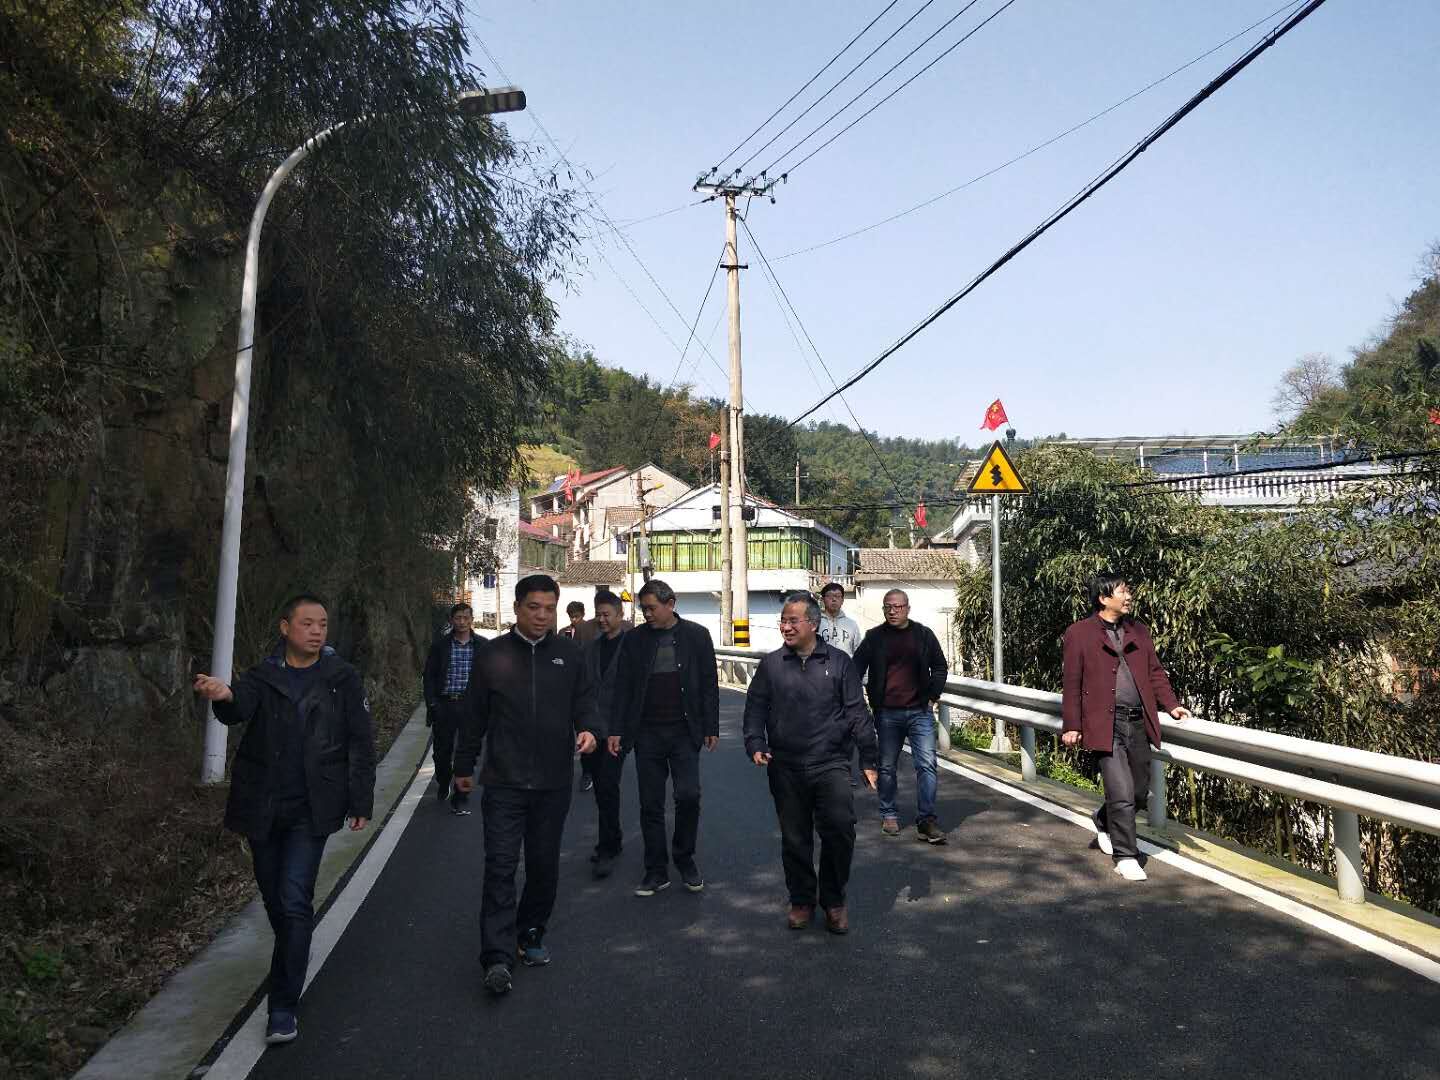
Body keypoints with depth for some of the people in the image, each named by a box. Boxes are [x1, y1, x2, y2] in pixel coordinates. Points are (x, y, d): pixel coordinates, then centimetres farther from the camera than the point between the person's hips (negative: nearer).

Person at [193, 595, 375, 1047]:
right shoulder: (262, 676, 1)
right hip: (262, 808, 2)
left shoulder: (341, 678, -1)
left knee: (294, 902, -10)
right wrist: (225, 697, -46)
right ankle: (293, 962, 41)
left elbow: (360, 744, 2)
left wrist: (361, 802, -1)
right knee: (274, 899, 14)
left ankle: (284, 1005, -1)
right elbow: (240, 707, -22)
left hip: (311, 810, -2)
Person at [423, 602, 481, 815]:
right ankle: (443, 784, 39)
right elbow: (429, 675, 3)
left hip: (470, 705, -1)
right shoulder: (441, 644, 3)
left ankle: (460, 798, 9)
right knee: (442, 750, 10)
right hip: (444, 705, 1)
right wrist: (431, 703, -5)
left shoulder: (481, 646, 3)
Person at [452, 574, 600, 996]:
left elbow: (585, 700, 7)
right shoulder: (493, 654, 0)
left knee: (544, 866, 13)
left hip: (554, 783, 2)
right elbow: (475, 714, 7)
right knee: (501, 867, -6)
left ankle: (530, 935, 31)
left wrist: (589, 728, -16)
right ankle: (497, 958, -2)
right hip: (504, 782, -2)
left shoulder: (569, 653, 4)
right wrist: (464, 766, 13)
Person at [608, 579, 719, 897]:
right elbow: (623, 688, 4)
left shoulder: (696, 635, 0)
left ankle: (685, 858, 15)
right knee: (651, 805, 5)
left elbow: (709, 684, 2)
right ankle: (656, 871, 18)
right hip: (647, 733, 1)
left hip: (684, 732, -1)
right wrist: (616, 730, -2)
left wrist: (711, 728, -1)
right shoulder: (635, 639, 3)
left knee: (688, 796, -9)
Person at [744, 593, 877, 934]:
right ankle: (802, 901, 27)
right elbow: (755, 709, 10)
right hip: (786, 769, 2)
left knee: (840, 829, -11)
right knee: (794, 839, 9)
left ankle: (834, 900, 10)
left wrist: (868, 760, 1)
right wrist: (755, 745, -5)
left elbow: (857, 712, 3)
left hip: (831, 765, -2)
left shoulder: (838, 661, 3)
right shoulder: (771, 664, 7)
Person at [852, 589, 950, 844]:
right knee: (887, 766, 9)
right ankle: (889, 815, 23)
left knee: (927, 764, -8)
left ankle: (926, 820, -4)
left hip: (920, 711, 0)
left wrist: (933, 695, 4)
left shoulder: (923, 635, 5)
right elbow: (856, 668, 5)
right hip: (887, 713, 0)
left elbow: (940, 667, 13)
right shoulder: (874, 637, 3)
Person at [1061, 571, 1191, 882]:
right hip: (1105, 725, -5)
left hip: (1138, 723, 6)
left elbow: (1155, 671, 19)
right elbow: (1072, 684, -2)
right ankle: (1125, 857, 7)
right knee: (1122, 794, -7)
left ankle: (1104, 821, 40)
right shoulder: (1079, 633, -2)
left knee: (1140, 791, 12)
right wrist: (1071, 725, -4)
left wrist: (1171, 704, 5)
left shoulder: (1139, 630, 14)